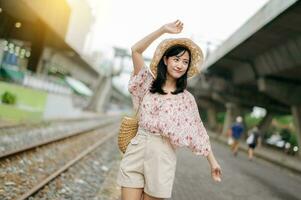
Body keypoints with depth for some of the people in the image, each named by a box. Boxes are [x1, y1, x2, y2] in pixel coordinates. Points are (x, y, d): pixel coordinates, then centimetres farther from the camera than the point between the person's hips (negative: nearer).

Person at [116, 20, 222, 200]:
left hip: (162, 155, 0)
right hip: (137, 148, 1)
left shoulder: (186, 98, 4)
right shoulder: (149, 83, 7)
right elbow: (136, 50, -1)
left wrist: (213, 161, 8)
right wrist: (164, 29, -6)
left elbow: (198, 131, 8)